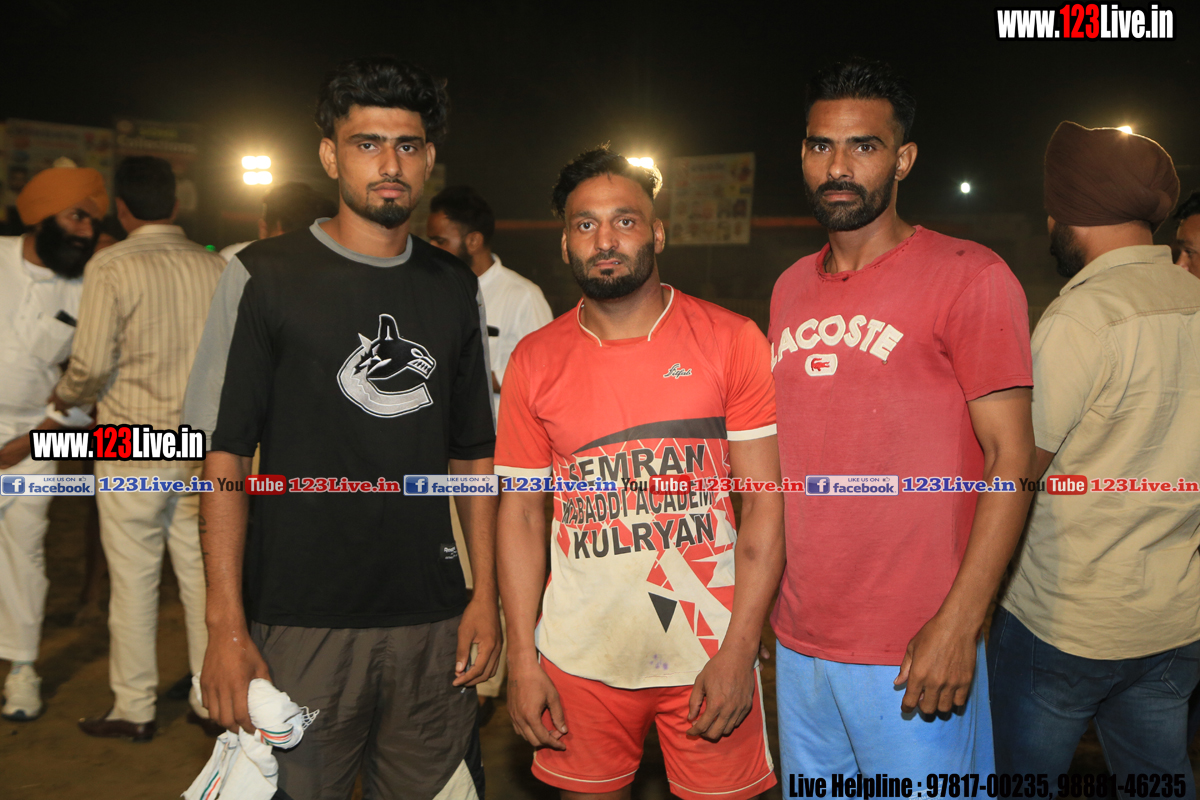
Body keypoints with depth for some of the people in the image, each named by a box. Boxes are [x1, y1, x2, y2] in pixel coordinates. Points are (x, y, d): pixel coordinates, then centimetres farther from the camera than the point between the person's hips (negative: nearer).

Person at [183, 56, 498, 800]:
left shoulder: (456, 288, 7)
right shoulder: (265, 277, -3)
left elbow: (475, 454, 11)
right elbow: (225, 459, -5)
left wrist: (486, 596, 5)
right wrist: (227, 626, -10)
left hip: (433, 623, 3)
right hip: (299, 624, -3)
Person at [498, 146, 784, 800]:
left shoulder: (731, 341, -4)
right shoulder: (535, 360, 2)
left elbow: (765, 502, -5)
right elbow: (521, 513, 5)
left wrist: (738, 651, -11)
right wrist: (521, 661, 1)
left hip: (710, 651, -1)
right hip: (579, 657, 2)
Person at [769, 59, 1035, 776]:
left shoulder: (969, 278, -9)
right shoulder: (791, 289, 9)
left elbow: (1011, 457, -12)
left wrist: (958, 625, -18)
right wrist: (764, 598, 13)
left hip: (913, 657, -6)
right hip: (797, 642, 6)